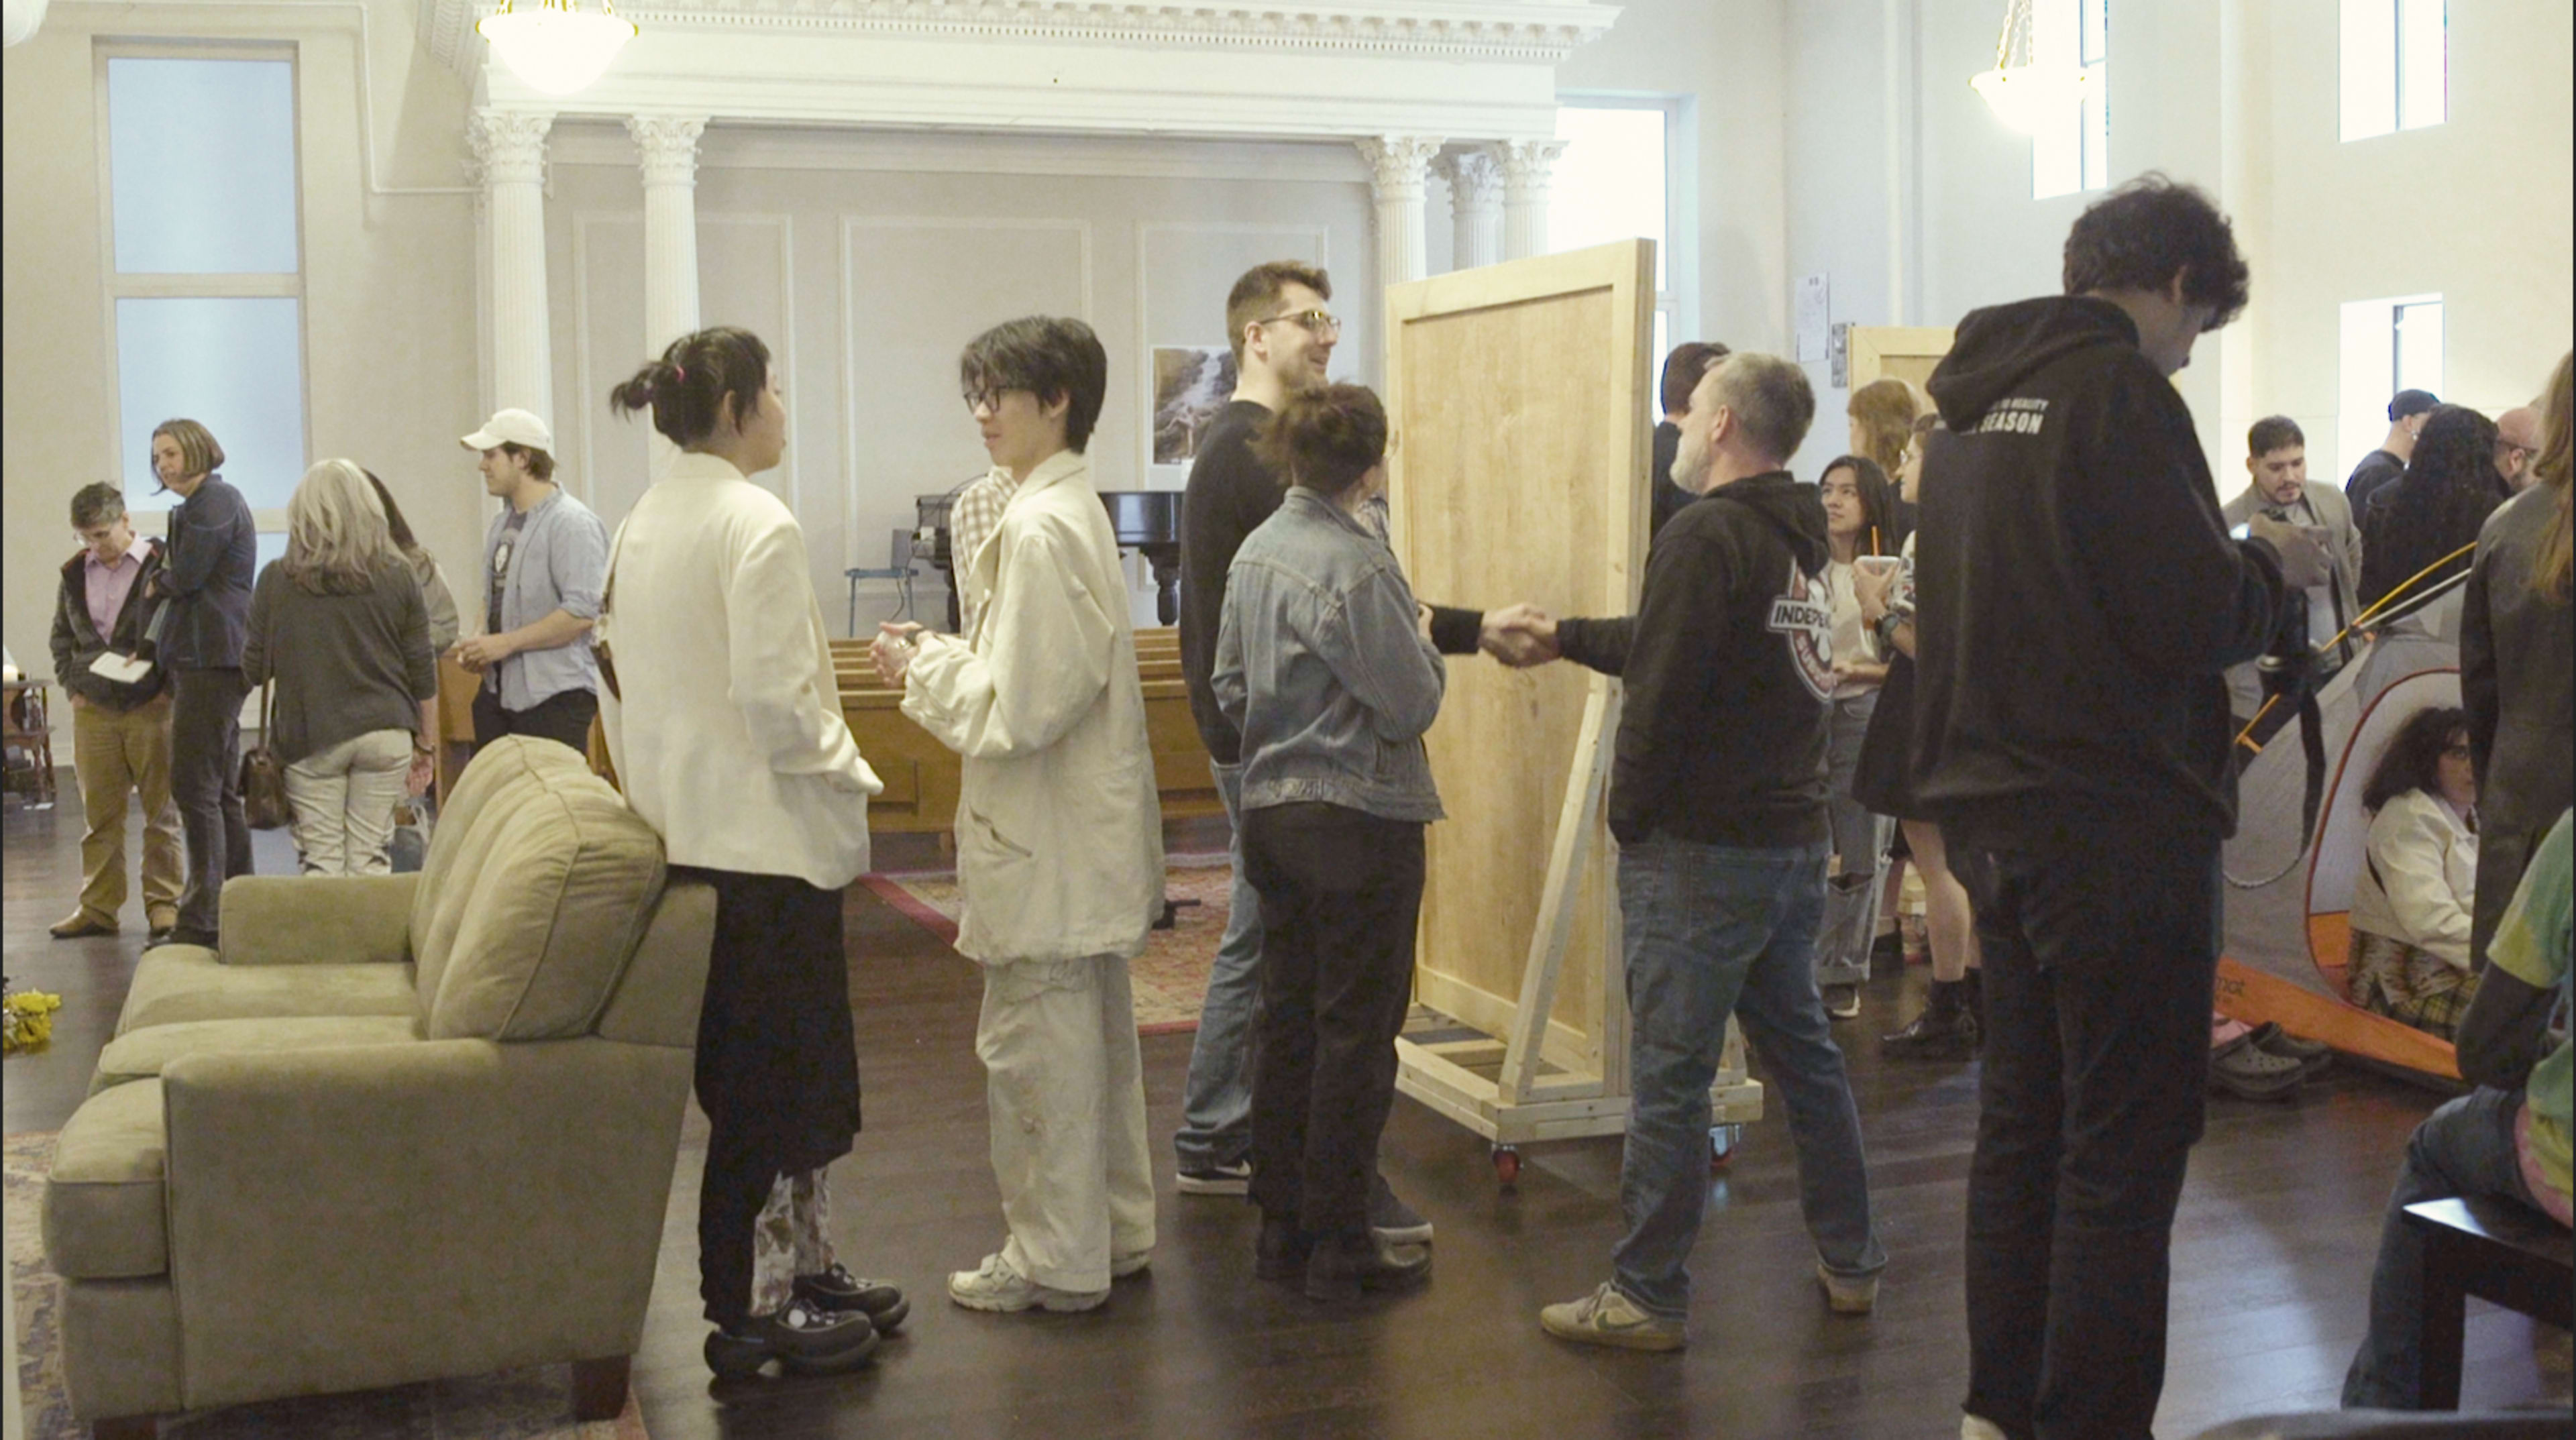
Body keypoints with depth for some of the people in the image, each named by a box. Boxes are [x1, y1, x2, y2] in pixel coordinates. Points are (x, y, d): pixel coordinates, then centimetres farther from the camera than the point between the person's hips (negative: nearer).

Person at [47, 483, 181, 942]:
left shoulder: (162, 565, -6)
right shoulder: (75, 573, 11)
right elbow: (62, 637, 20)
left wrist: (167, 686, -10)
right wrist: (73, 687, 8)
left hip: (151, 709, -4)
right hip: (93, 711, 5)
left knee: (160, 813, 3)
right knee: (98, 815, 9)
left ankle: (163, 903, 10)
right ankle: (98, 907, 16)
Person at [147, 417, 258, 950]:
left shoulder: (213, 501, -10)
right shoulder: (217, 499, 21)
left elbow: (187, 577, -15)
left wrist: (159, 581, 3)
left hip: (209, 660, -11)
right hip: (215, 658, 11)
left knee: (195, 786, -9)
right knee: (222, 790, 13)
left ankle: (202, 921, -8)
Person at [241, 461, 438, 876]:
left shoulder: (277, 580, -3)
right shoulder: (397, 577, 1)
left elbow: (253, 670, 2)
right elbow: (423, 670, 4)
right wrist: (426, 745, 12)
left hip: (310, 736, -1)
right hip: (385, 734, 1)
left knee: (319, 861, 5)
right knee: (371, 858, 5)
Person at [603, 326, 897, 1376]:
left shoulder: (644, 524, 10)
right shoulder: (757, 524, -17)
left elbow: (626, 683, 13)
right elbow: (776, 699, -22)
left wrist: (653, 787, 18)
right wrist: (849, 771, -7)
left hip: (686, 831, 9)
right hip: (766, 834, -9)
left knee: (783, 1069, 17)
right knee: (778, 1073, 3)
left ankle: (804, 1267, 27)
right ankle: (757, 1308, 12)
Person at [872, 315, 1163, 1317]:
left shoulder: (1040, 529, -20)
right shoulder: (1075, 509, 12)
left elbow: (1022, 709, -22)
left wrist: (927, 667, -9)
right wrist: (944, 656, 10)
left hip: (1045, 841, -11)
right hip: (1087, 830, 11)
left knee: (1033, 1044, 0)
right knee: (1095, 1034, 18)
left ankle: (1053, 1258, 10)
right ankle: (1113, 1229, 29)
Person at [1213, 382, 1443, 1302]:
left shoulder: (1256, 552, 6)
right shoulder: (1357, 568, -19)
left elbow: (1229, 687, 11)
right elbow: (1412, 703, -17)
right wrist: (1424, 640, 0)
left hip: (1272, 807, 8)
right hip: (1360, 820, -8)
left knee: (1287, 1020, 14)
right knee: (1357, 1033, 1)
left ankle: (1281, 1225, 22)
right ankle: (1339, 1243, 7)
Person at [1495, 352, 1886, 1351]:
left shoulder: (1706, 538, -15)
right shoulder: (1802, 540, 13)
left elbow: (1662, 691, -20)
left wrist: (1628, 816, -8)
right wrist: (1565, 637, 32)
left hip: (1699, 851, -9)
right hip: (1795, 843, 9)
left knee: (1670, 1076, -2)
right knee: (1804, 1052, 18)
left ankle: (1648, 1297, 5)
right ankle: (1850, 1265, 28)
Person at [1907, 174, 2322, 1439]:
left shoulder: (1973, 402, 14)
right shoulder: (2117, 390, -13)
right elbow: (2191, 620, -18)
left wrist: (2231, 569, 18)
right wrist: (2269, 567, 2)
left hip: (1993, 808, 9)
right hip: (2115, 821, -9)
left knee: (2023, 1111, 17)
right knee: (2128, 1142, -2)